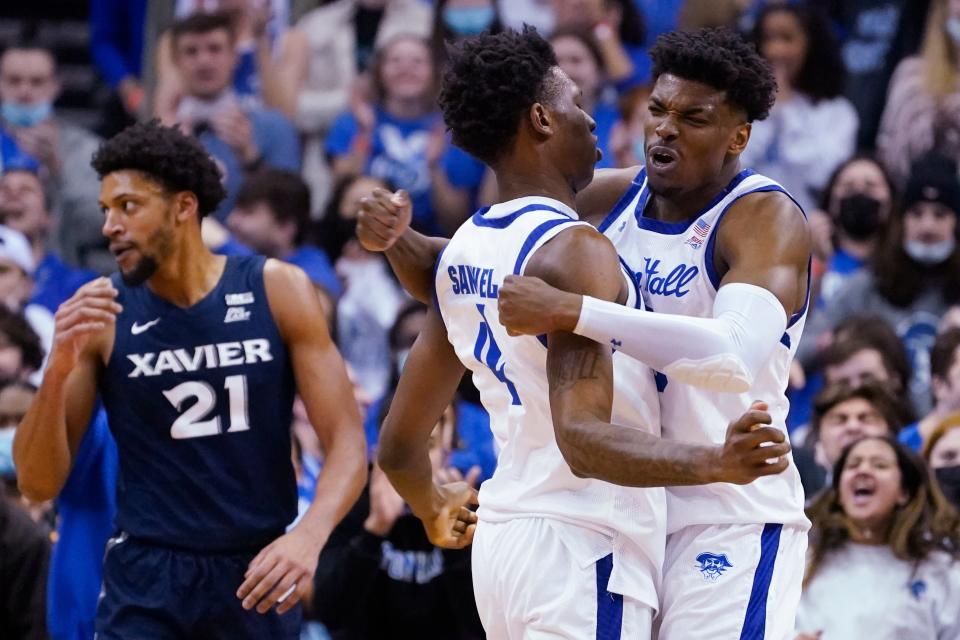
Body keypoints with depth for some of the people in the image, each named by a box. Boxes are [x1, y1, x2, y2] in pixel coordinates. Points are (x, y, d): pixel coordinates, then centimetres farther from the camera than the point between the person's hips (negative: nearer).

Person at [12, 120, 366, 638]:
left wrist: (309, 535, -25)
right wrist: (58, 371, -20)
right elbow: (38, 484, -4)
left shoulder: (279, 292, -5)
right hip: (146, 579, -1)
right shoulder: (99, 313, -5)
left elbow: (346, 443, -6)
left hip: (258, 574, 1)